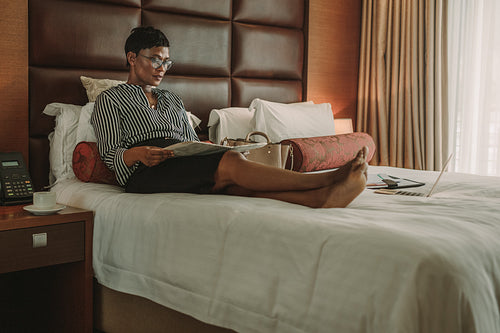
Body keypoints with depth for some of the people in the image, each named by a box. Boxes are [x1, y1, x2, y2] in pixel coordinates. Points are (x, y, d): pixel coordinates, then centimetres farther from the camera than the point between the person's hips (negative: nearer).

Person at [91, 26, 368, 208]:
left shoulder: (172, 99, 31)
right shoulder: (110, 99, 15)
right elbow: (110, 154, 3)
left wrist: (208, 149, -2)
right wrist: (137, 154, -20)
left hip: (188, 169, 5)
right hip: (146, 173, -5)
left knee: (235, 184, -31)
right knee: (231, 162, -32)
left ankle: (319, 197, -55)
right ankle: (328, 179, -41)